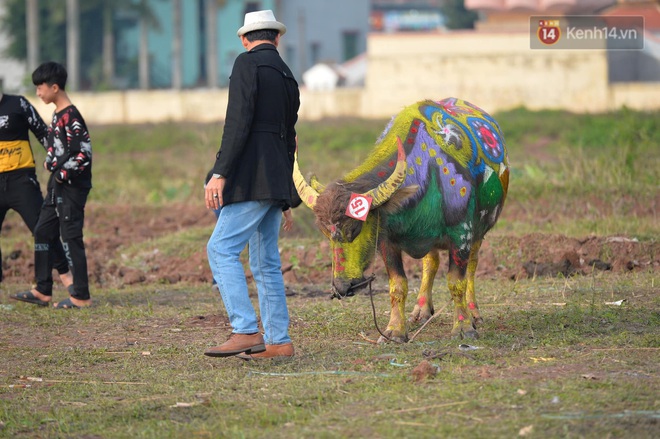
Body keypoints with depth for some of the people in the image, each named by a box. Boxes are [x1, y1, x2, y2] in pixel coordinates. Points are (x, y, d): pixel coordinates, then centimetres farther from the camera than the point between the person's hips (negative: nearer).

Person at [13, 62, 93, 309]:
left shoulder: (71, 117, -17)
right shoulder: (58, 115, 12)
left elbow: (84, 153, -21)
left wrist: (62, 174, -17)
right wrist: (50, 164, 12)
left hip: (72, 187, -10)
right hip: (57, 186, 10)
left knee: (71, 238, -7)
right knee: (43, 232, 14)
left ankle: (81, 297, -2)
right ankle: (43, 290, 21)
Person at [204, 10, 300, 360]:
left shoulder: (247, 63, -6)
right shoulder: (287, 76, 19)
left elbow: (238, 121, -17)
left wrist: (219, 173, -19)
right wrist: (287, 195, 30)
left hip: (253, 182, -9)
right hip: (277, 182, 9)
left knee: (222, 249, -11)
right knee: (266, 262, 12)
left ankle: (246, 332, -20)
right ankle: (278, 341, 13)